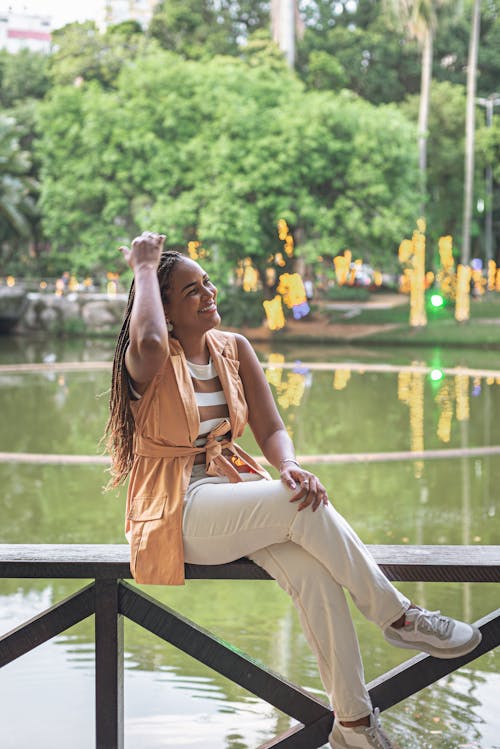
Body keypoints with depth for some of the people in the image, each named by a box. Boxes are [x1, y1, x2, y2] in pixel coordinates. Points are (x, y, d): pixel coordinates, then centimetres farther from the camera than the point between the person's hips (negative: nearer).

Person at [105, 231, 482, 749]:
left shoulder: (234, 350, 8)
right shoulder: (151, 361, -9)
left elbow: (271, 429, 5)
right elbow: (150, 342, -37)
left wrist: (289, 466, -18)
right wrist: (144, 267, -20)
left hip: (230, 483, 5)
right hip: (177, 509, -5)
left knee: (311, 570, -25)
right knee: (303, 507, -30)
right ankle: (398, 618, -14)